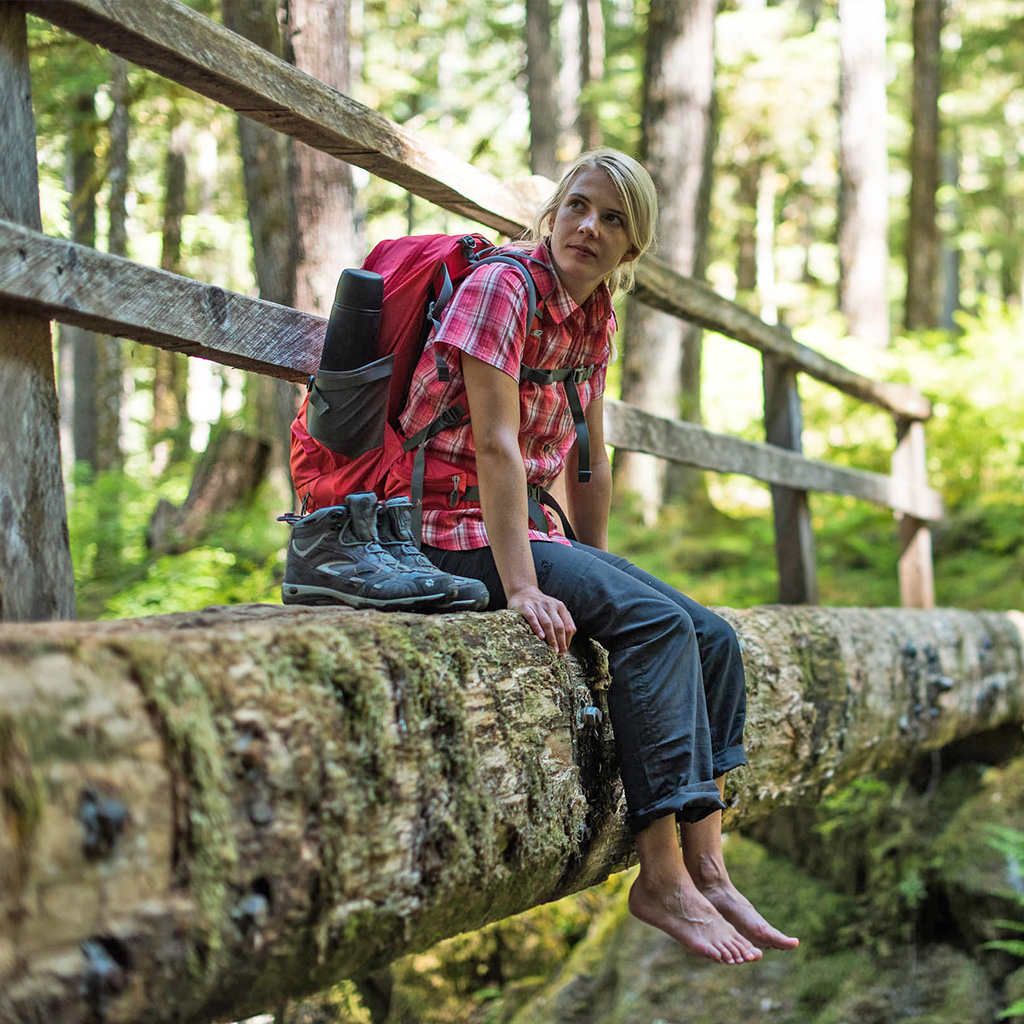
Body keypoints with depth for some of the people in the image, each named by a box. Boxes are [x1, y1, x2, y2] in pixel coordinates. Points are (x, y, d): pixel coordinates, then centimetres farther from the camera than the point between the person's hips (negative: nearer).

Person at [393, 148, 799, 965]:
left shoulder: (594, 315, 11)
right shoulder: (502, 286, -14)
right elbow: (496, 445, -21)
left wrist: (600, 567, 13)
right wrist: (520, 587, -26)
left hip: (531, 527, 9)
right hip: (459, 532, -9)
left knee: (714, 639, -4)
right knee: (654, 623, -25)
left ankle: (707, 870, -9)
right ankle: (662, 880, -24)